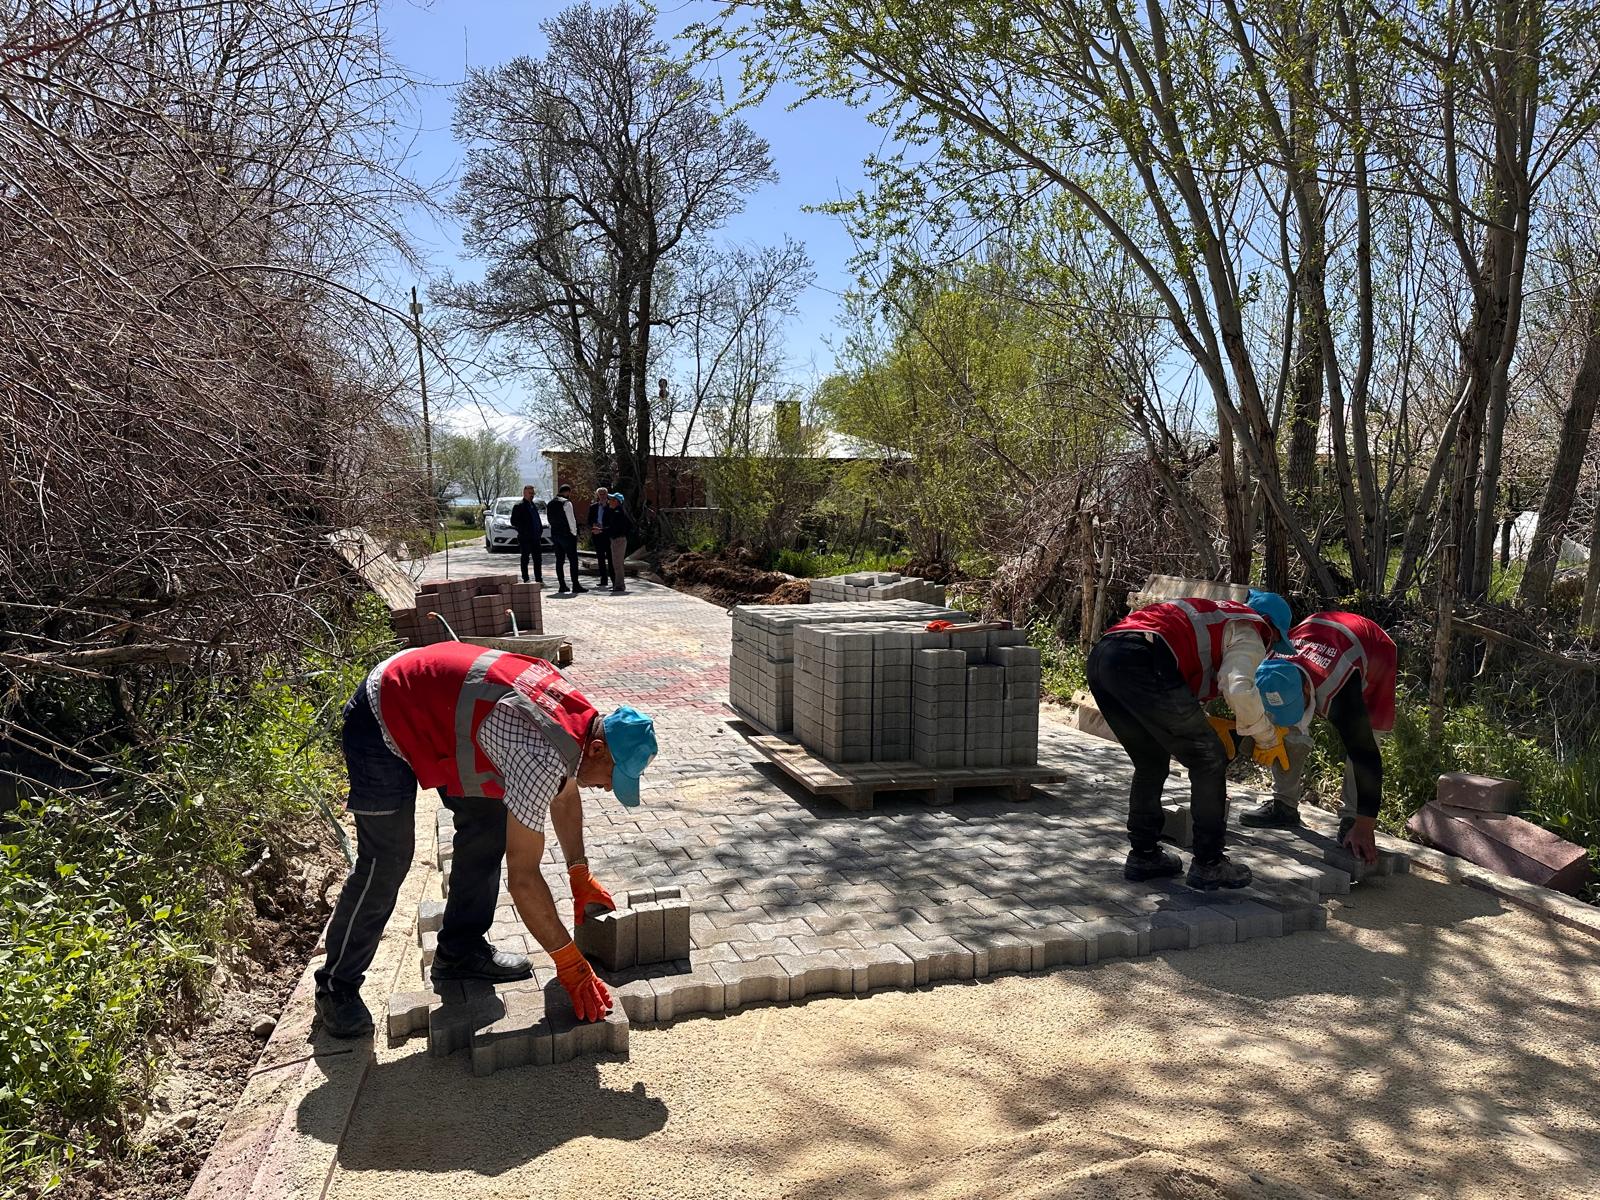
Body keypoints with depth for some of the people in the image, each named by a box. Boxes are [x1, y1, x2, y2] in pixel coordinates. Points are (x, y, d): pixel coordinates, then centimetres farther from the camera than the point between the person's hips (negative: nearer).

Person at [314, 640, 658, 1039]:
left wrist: (580, 876, 15)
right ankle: (336, 985, 11)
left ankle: (460, 950, 19)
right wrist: (568, 961, -19)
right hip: (382, 723, -9)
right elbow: (522, 877, -28)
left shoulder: (578, 712, -7)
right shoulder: (543, 757, -33)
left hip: (432, 703, 9)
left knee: (486, 818, 7)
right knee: (386, 862, -7)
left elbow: (564, 794, 14)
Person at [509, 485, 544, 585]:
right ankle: (525, 580, 4)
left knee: (538, 559, 7)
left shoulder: (535, 505, 17)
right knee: (525, 559, 0)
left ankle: (539, 580, 12)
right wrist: (522, 530, -15)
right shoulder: (519, 506, -5)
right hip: (525, 538, -6)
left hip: (536, 537, 6)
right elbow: (514, 522, -8)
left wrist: (540, 530, 12)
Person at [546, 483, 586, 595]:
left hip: (554, 534, 8)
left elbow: (550, 520, 14)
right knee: (573, 560, -4)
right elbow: (571, 519, -13)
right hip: (567, 535, -8)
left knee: (559, 560, 10)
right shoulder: (566, 503, -13)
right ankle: (575, 586, -7)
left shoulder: (550, 504, 12)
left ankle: (561, 586, 10)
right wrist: (574, 533, -3)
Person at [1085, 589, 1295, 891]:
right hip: (1142, 662, -9)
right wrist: (1266, 736, 7)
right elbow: (1239, 688, -8)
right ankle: (1208, 864, 14)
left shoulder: (1211, 611, 38)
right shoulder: (1249, 633, 14)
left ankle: (1143, 855, 31)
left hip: (1099, 656, 9)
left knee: (1152, 763, 25)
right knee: (1209, 762, 8)